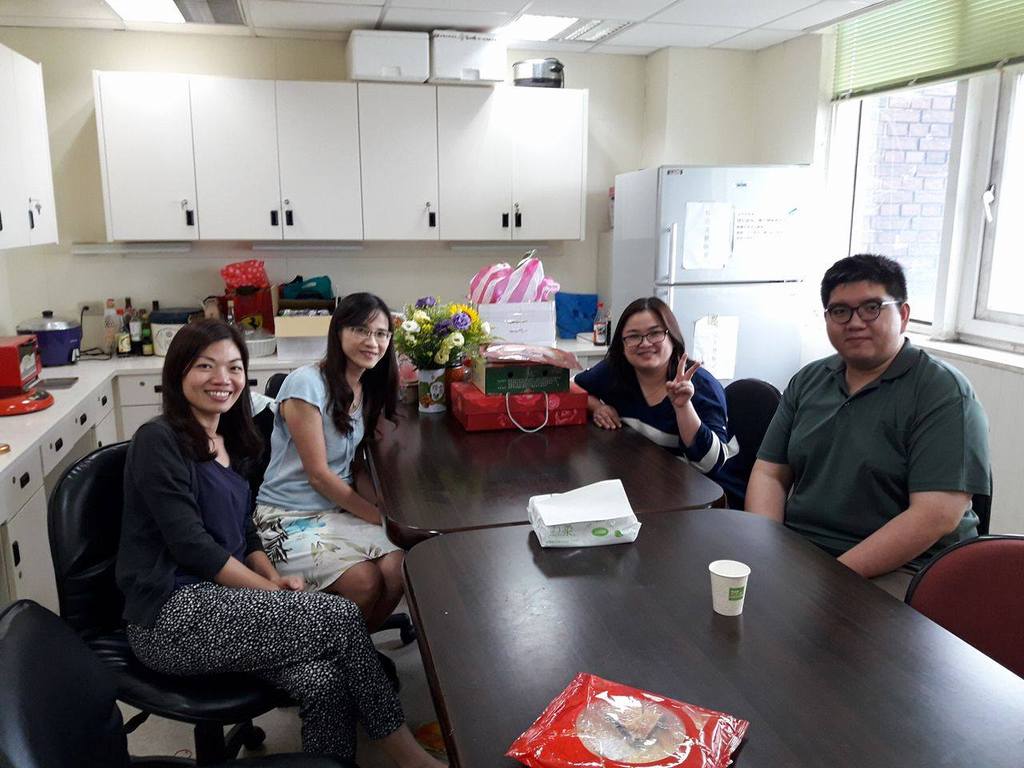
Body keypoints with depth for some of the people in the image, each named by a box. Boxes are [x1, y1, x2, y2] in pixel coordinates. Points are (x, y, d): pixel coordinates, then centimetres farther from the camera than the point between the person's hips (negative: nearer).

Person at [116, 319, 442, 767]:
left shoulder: (229, 443, 15)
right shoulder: (159, 441, -10)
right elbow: (192, 545, -16)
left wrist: (275, 578, 0)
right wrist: (271, 590, -12)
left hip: (221, 600, 7)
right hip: (171, 619, -7)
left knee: (324, 682, -20)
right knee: (341, 617, -16)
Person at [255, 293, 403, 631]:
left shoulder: (367, 388, 6)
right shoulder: (306, 384, -17)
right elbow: (318, 474, -16)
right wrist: (380, 517, -12)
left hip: (339, 508, 7)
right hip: (289, 516, -6)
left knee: (398, 568, -19)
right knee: (365, 580, -26)